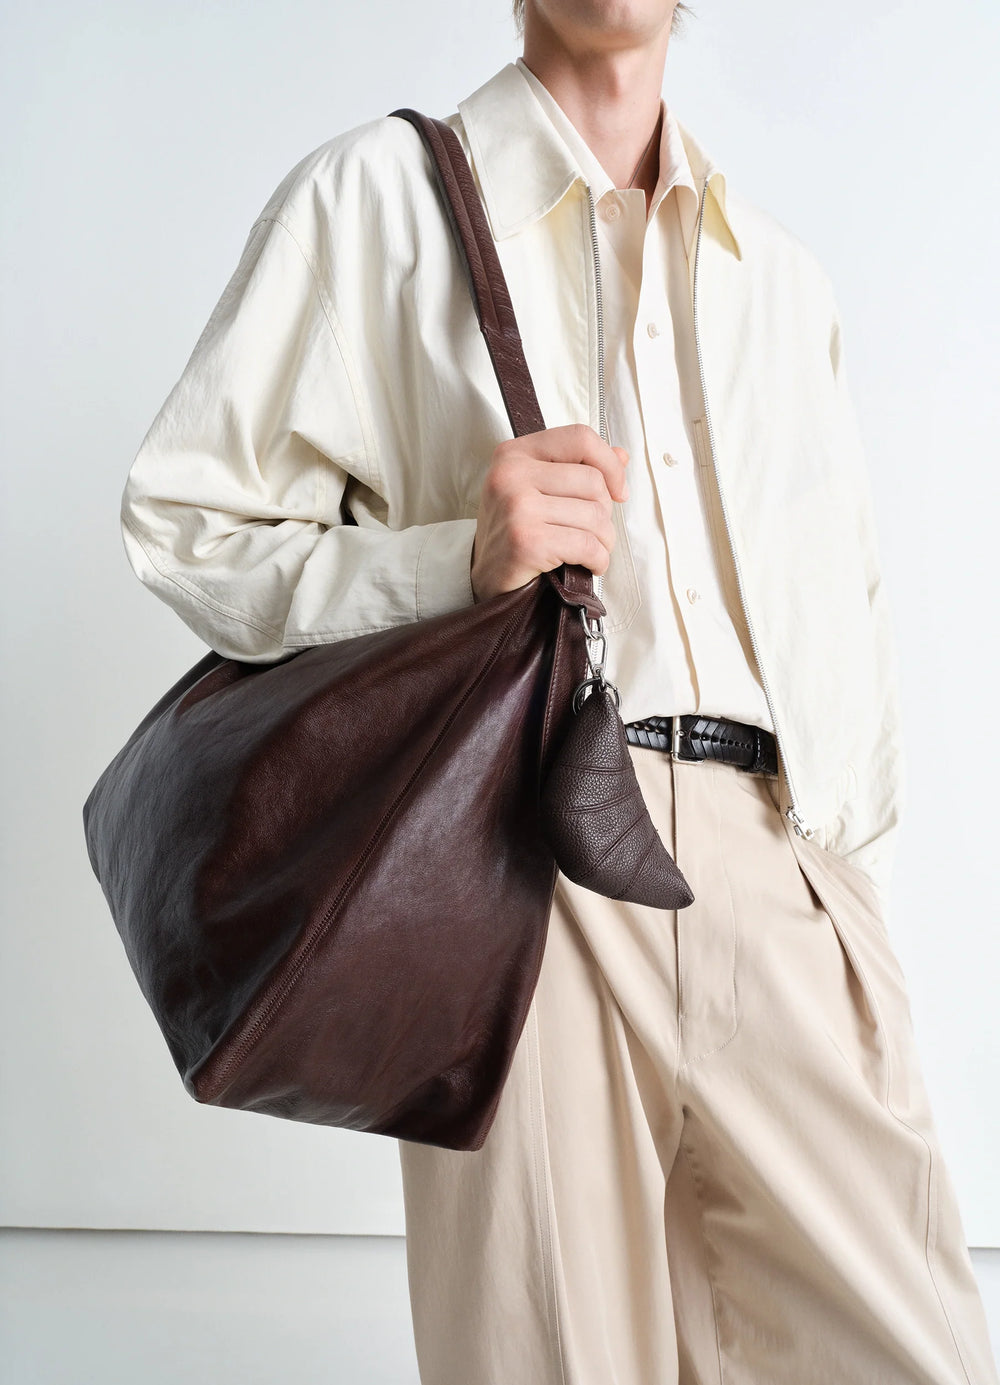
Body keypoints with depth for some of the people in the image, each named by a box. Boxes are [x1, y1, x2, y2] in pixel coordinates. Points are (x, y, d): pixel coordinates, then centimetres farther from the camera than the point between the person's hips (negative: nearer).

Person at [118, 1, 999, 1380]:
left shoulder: (782, 274, 23)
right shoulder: (374, 197, 8)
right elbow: (185, 518, 3)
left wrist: (855, 898, 15)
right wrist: (464, 559, -12)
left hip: (789, 899, 4)